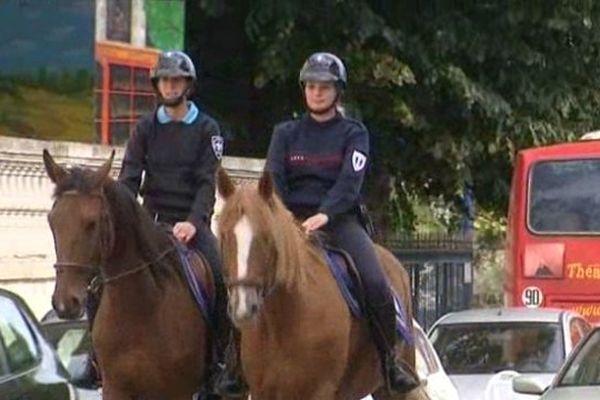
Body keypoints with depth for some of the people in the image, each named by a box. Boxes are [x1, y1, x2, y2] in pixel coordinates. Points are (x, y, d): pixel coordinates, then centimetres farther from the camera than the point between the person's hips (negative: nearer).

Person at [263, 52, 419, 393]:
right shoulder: (286, 133, 16)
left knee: (376, 285, -24)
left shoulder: (353, 133, 9)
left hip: (340, 220, -2)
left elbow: (350, 182, -7)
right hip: (291, 220, 2)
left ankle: (390, 361, -5)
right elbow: (273, 181, 4)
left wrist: (324, 215, -25)